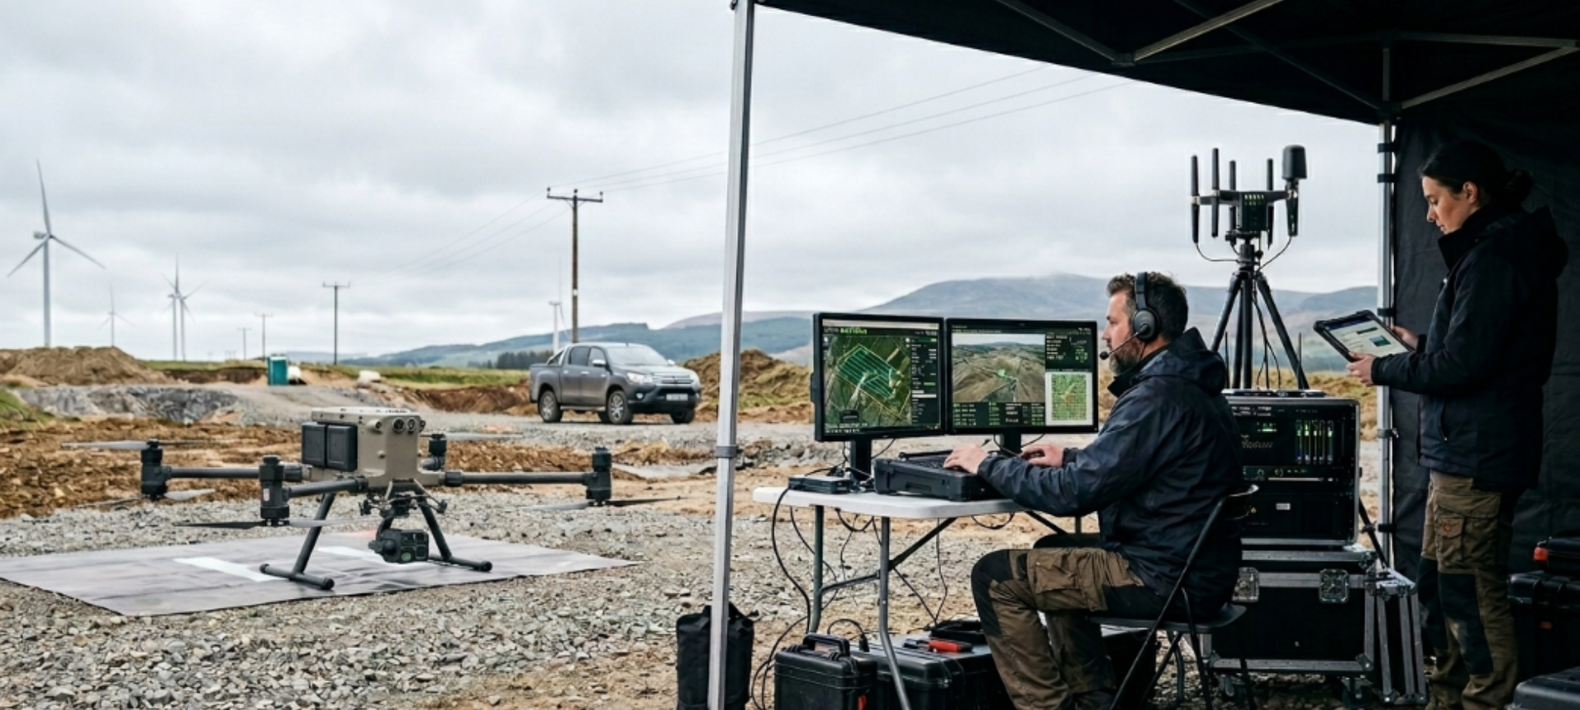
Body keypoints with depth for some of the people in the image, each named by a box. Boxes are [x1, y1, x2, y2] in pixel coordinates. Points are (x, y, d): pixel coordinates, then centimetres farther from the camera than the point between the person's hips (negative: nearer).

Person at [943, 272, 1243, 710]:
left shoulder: (1157, 397, -21)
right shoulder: (1190, 384, 11)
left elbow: (1072, 493, -22)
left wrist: (989, 466, -10)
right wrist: (1071, 459, 14)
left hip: (1167, 579, -10)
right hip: (1198, 566, 10)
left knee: (996, 577, -8)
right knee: (1052, 553, 27)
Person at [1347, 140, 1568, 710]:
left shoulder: (1495, 256, -16)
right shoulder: (1501, 249, 16)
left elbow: (1461, 366, -20)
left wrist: (1383, 371, -8)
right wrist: (1418, 346, 15)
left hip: (1477, 455, -11)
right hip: (1463, 450, 11)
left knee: (1472, 592, -5)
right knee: (1438, 583, 16)